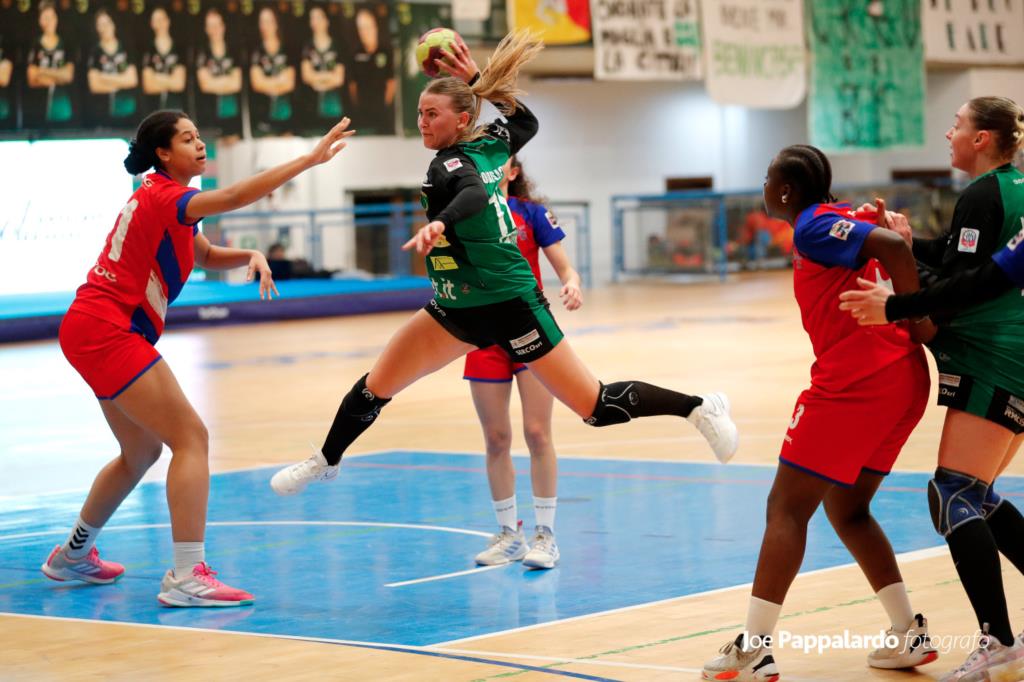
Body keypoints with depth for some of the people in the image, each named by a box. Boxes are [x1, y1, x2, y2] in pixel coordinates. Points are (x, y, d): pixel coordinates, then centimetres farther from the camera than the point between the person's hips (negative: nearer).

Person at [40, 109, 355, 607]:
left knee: (142, 451, 21)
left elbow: (207, 255, 22)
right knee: (191, 437, -14)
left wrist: (250, 256, 0)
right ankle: (187, 576, -22)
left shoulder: (157, 196, 17)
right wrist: (309, 159, -35)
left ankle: (73, 555, 34)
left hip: (92, 331, 10)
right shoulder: (163, 197, -14)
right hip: (108, 332, -10)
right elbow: (235, 197, -31)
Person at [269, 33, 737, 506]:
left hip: (509, 307, -9)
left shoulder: (451, 163, -21)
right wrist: (478, 80, 15)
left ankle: (700, 407, 9)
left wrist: (438, 223, -64)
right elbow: (525, 122, 20)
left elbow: (474, 196, -44)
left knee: (596, 406, -4)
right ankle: (326, 461, 27)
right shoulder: (488, 146, 2)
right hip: (459, 309, 9)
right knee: (375, 386, 7)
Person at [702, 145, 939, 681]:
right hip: (905, 377, 9)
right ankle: (910, 634, 16)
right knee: (847, 509, 21)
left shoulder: (812, 228, -7)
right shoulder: (847, 220, 19)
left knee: (786, 509, -3)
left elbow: (892, 247, -21)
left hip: (854, 384, -9)